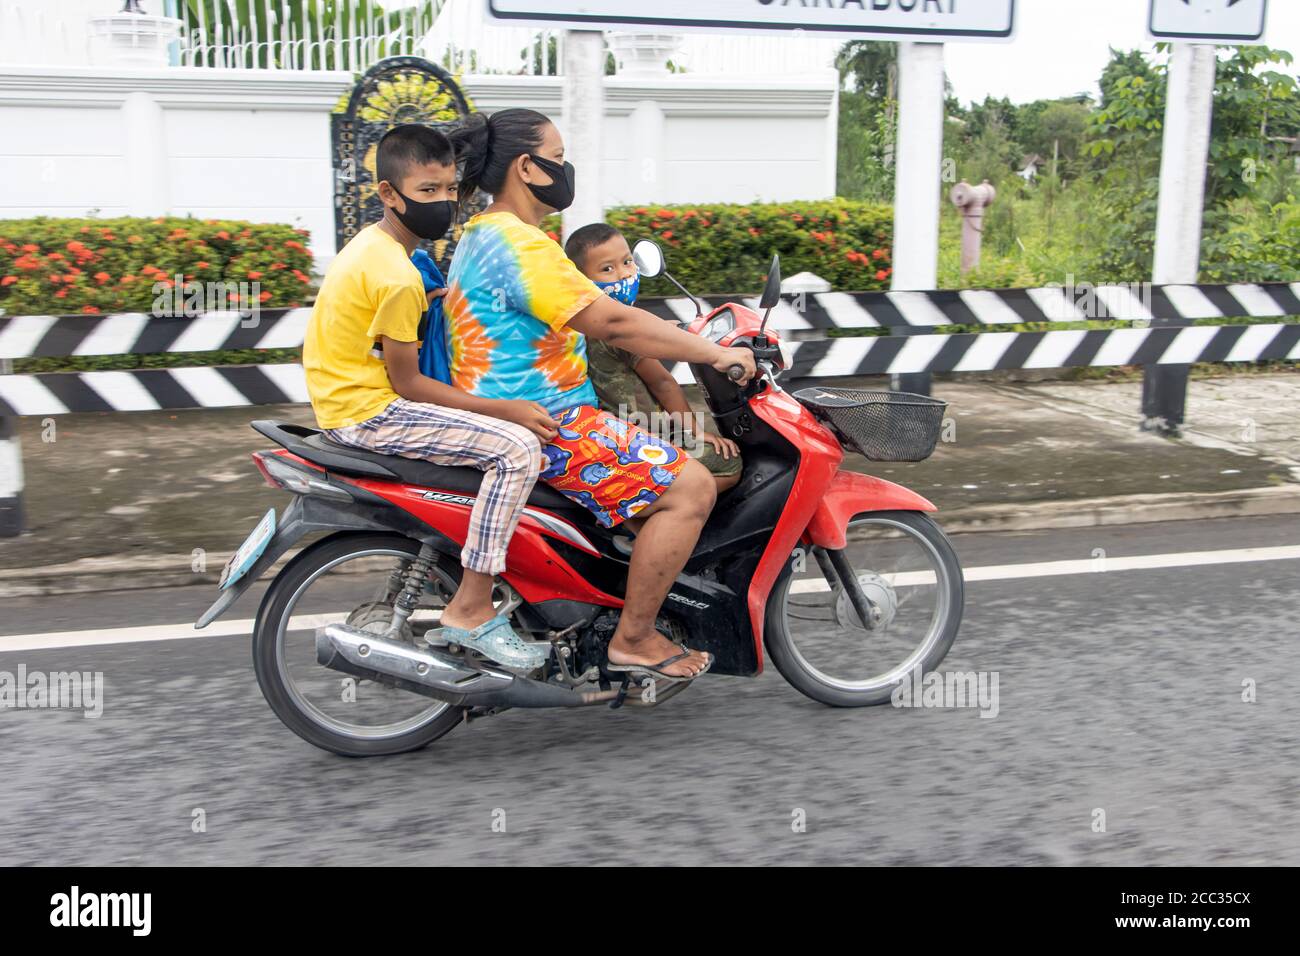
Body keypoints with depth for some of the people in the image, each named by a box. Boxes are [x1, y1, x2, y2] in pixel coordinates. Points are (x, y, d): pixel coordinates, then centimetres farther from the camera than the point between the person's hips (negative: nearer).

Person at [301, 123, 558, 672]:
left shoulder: (372, 245, 11)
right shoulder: (397, 276, -20)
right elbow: (407, 383, -18)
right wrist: (506, 409, -18)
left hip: (346, 396, 11)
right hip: (368, 412, -11)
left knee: (502, 424, 22)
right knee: (518, 447, -22)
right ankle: (470, 611, -18)